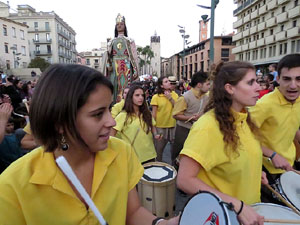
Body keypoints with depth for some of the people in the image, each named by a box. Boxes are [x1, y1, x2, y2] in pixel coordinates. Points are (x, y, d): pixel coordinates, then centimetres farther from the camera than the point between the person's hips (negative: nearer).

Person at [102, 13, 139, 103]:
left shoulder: (129, 41, 12)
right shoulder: (112, 41, 19)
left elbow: (134, 56, 4)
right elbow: (107, 56, 15)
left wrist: (135, 70, -7)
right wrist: (108, 65, -4)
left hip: (126, 66, -2)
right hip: (114, 66, 2)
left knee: (125, 85, -9)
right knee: (114, 86, -4)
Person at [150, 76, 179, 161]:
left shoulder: (174, 94, 3)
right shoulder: (156, 97, -7)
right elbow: (153, 113, -5)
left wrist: (170, 98, -13)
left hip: (173, 126, 3)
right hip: (160, 127, -2)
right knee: (159, 149, 13)